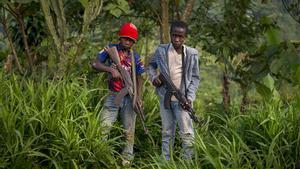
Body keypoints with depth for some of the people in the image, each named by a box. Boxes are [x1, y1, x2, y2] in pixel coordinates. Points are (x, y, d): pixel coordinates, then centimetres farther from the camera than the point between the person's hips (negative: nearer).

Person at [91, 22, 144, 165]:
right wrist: (111, 69, -25)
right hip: (113, 96, -1)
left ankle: (126, 159, 17)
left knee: (129, 131, 7)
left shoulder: (135, 57, 3)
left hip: (129, 97, 1)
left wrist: (139, 97, -8)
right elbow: (95, 64, -9)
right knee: (103, 127, -9)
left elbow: (138, 78, 5)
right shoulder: (111, 49, -1)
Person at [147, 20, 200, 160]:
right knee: (167, 133, 13)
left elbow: (195, 77, 0)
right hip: (164, 98, 2)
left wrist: (190, 97, -11)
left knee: (187, 133, -4)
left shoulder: (191, 54, -4)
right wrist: (153, 77, -4)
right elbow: (151, 65, 17)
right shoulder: (161, 50, -1)